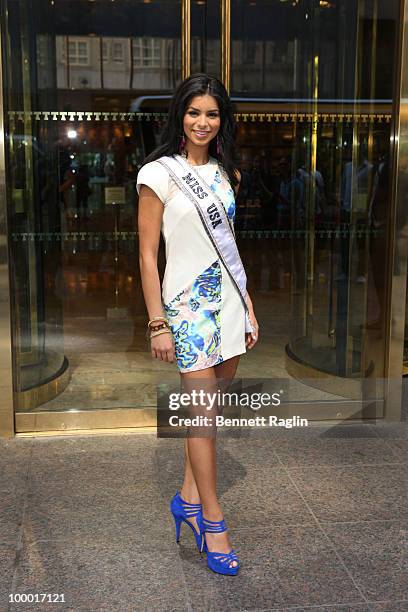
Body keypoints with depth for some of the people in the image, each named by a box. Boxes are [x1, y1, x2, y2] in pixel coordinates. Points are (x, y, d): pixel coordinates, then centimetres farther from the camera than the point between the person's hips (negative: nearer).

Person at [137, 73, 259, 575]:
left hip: (229, 297, 6)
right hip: (189, 302, -6)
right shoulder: (159, 174, -7)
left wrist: (248, 307, 14)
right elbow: (147, 255, -8)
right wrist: (157, 324, -12)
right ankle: (213, 521, 7)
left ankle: (189, 497, 26)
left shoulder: (224, 172, 12)